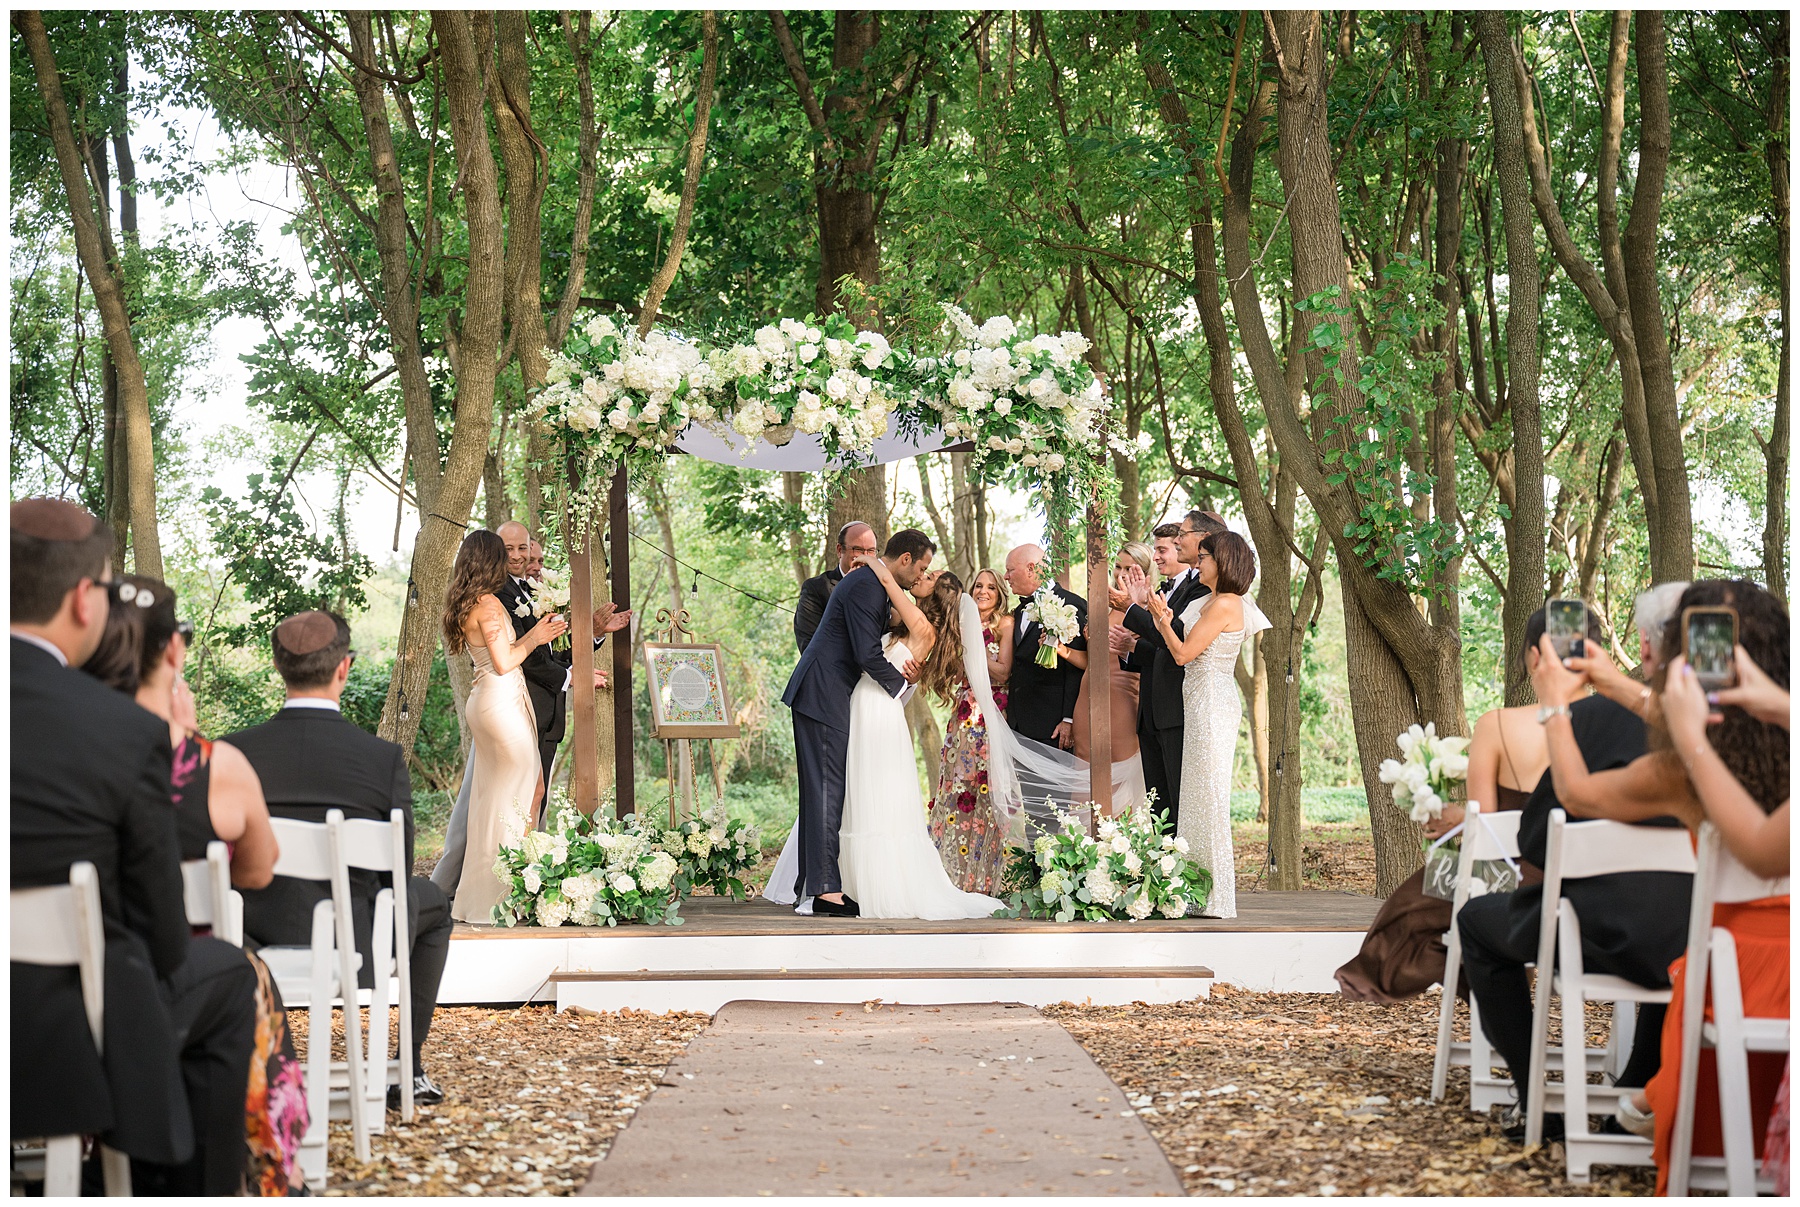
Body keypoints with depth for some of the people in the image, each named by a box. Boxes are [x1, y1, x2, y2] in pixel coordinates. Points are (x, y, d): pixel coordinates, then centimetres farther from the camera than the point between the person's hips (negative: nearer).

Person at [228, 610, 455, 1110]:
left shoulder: (235, 751, -11)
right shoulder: (383, 758, -15)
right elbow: (396, 871, -6)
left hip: (259, 938, 2)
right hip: (354, 943, -2)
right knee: (432, 902, 32)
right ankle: (410, 1067, 32)